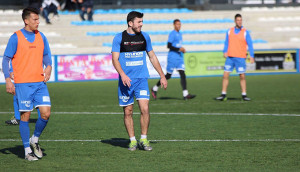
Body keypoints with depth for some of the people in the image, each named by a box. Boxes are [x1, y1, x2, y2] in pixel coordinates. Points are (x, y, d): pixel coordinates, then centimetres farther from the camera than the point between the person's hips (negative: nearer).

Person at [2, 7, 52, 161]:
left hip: (40, 82, 4)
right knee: (25, 116, -2)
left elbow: (46, 56, 21)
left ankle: (34, 140, 19)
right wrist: (8, 80, -12)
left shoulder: (41, 37, 10)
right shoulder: (16, 37, -4)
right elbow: (6, 60, -3)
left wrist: (48, 66, -1)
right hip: (23, 84, -4)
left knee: (46, 114, -5)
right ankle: (27, 151, 7)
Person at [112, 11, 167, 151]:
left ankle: (144, 139, 0)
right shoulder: (119, 38, -1)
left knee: (145, 109, -12)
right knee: (128, 112, 2)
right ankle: (132, 141, 14)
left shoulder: (144, 37, 9)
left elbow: (152, 57, 18)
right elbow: (115, 59, -5)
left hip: (141, 79, 2)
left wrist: (162, 76, 17)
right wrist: (122, 74, -21)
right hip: (126, 81, -1)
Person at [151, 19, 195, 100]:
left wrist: (182, 49, 14)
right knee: (168, 76, -1)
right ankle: (155, 89, 16)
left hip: (179, 58, 8)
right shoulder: (172, 34, -10)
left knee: (183, 74, -5)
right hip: (172, 57, -8)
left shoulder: (180, 34, 17)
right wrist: (179, 49, -22)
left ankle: (185, 94, -12)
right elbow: (169, 46, -18)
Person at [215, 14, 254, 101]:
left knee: (242, 76, -3)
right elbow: (226, 43, 13)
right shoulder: (229, 31, 9)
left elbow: (250, 45, -1)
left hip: (240, 58, -2)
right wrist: (225, 52, -3)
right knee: (225, 75, -2)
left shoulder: (245, 32, 0)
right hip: (230, 57, 3)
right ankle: (223, 95, 2)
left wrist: (252, 56, -10)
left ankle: (244, 95, 5)